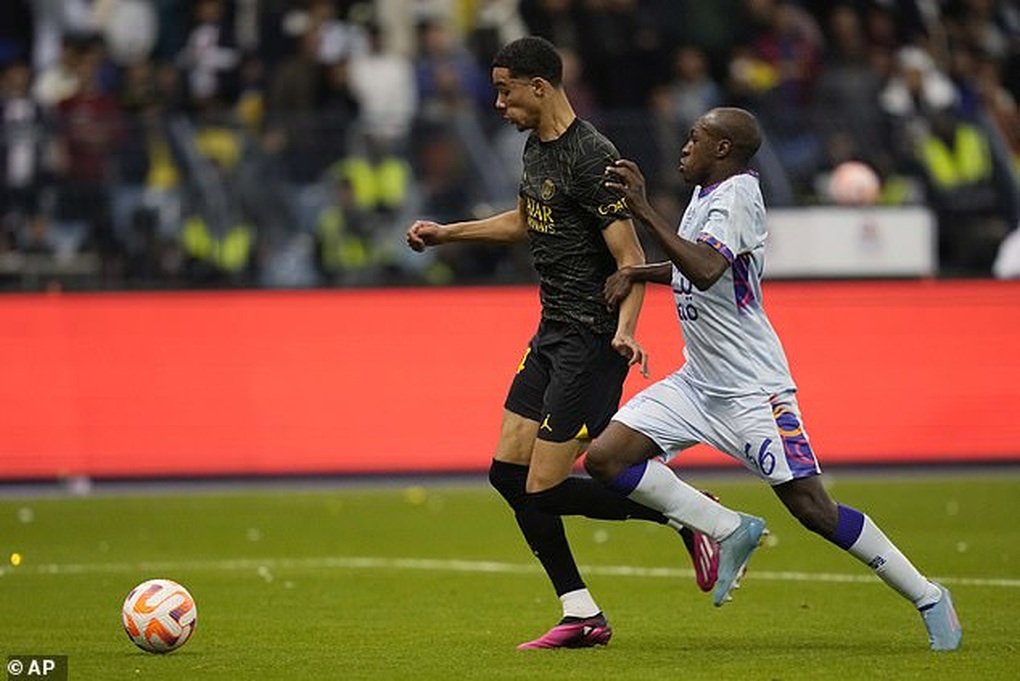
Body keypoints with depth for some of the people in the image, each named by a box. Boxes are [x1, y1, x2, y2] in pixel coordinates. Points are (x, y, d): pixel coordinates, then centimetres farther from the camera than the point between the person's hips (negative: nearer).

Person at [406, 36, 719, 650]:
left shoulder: (591, 157, -18)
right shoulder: (537, 146, 11)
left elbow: (632, 260, -21)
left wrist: (624, 330, -36)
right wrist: (446, 233, 33)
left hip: (591, 340, -10)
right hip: (553, 333, 10)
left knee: (544, 489, -11)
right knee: (508, 473, 5)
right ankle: (582, 617, 10)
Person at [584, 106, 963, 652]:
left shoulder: (736, 195, -17)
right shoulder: (706, 195, 10)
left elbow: (705, 271, -35)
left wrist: (644, 212, -35)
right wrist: (635, 273, 15)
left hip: (751, 390, -9)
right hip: (696, 381, 9)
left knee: (811, 508, -11)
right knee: (605, 458, -5)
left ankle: (928, 598, 3)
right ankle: (729, 530, 4)